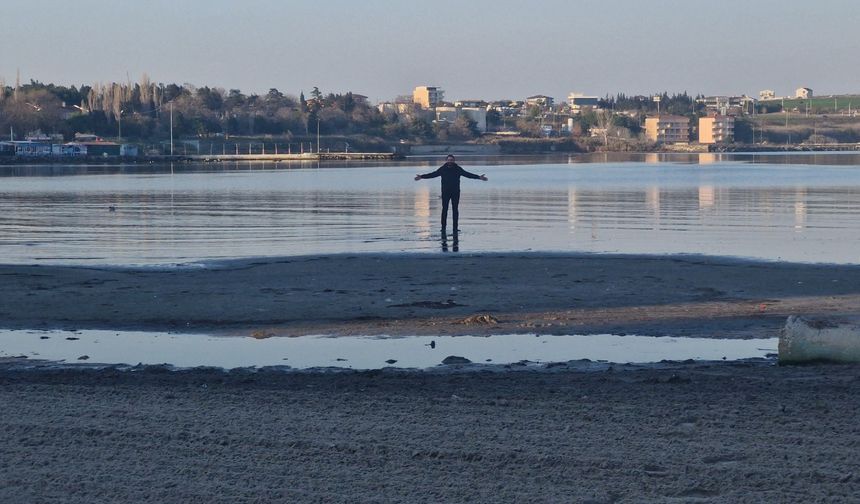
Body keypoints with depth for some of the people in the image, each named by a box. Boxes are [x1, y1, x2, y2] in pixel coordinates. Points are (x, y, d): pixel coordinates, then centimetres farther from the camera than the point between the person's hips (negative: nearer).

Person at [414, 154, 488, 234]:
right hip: (445, 192, -1)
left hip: (455, 192, 1)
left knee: (455, 209, 2)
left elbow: (468, 174, 2)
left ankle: (455, 227, 6)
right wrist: (421, 177, -3)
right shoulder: (442, 169, 2)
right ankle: (443, 227, 2)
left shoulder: (458, 169, 3)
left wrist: (479, 177, -5)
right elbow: (432, 174, 3)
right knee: (444, 209, -2)